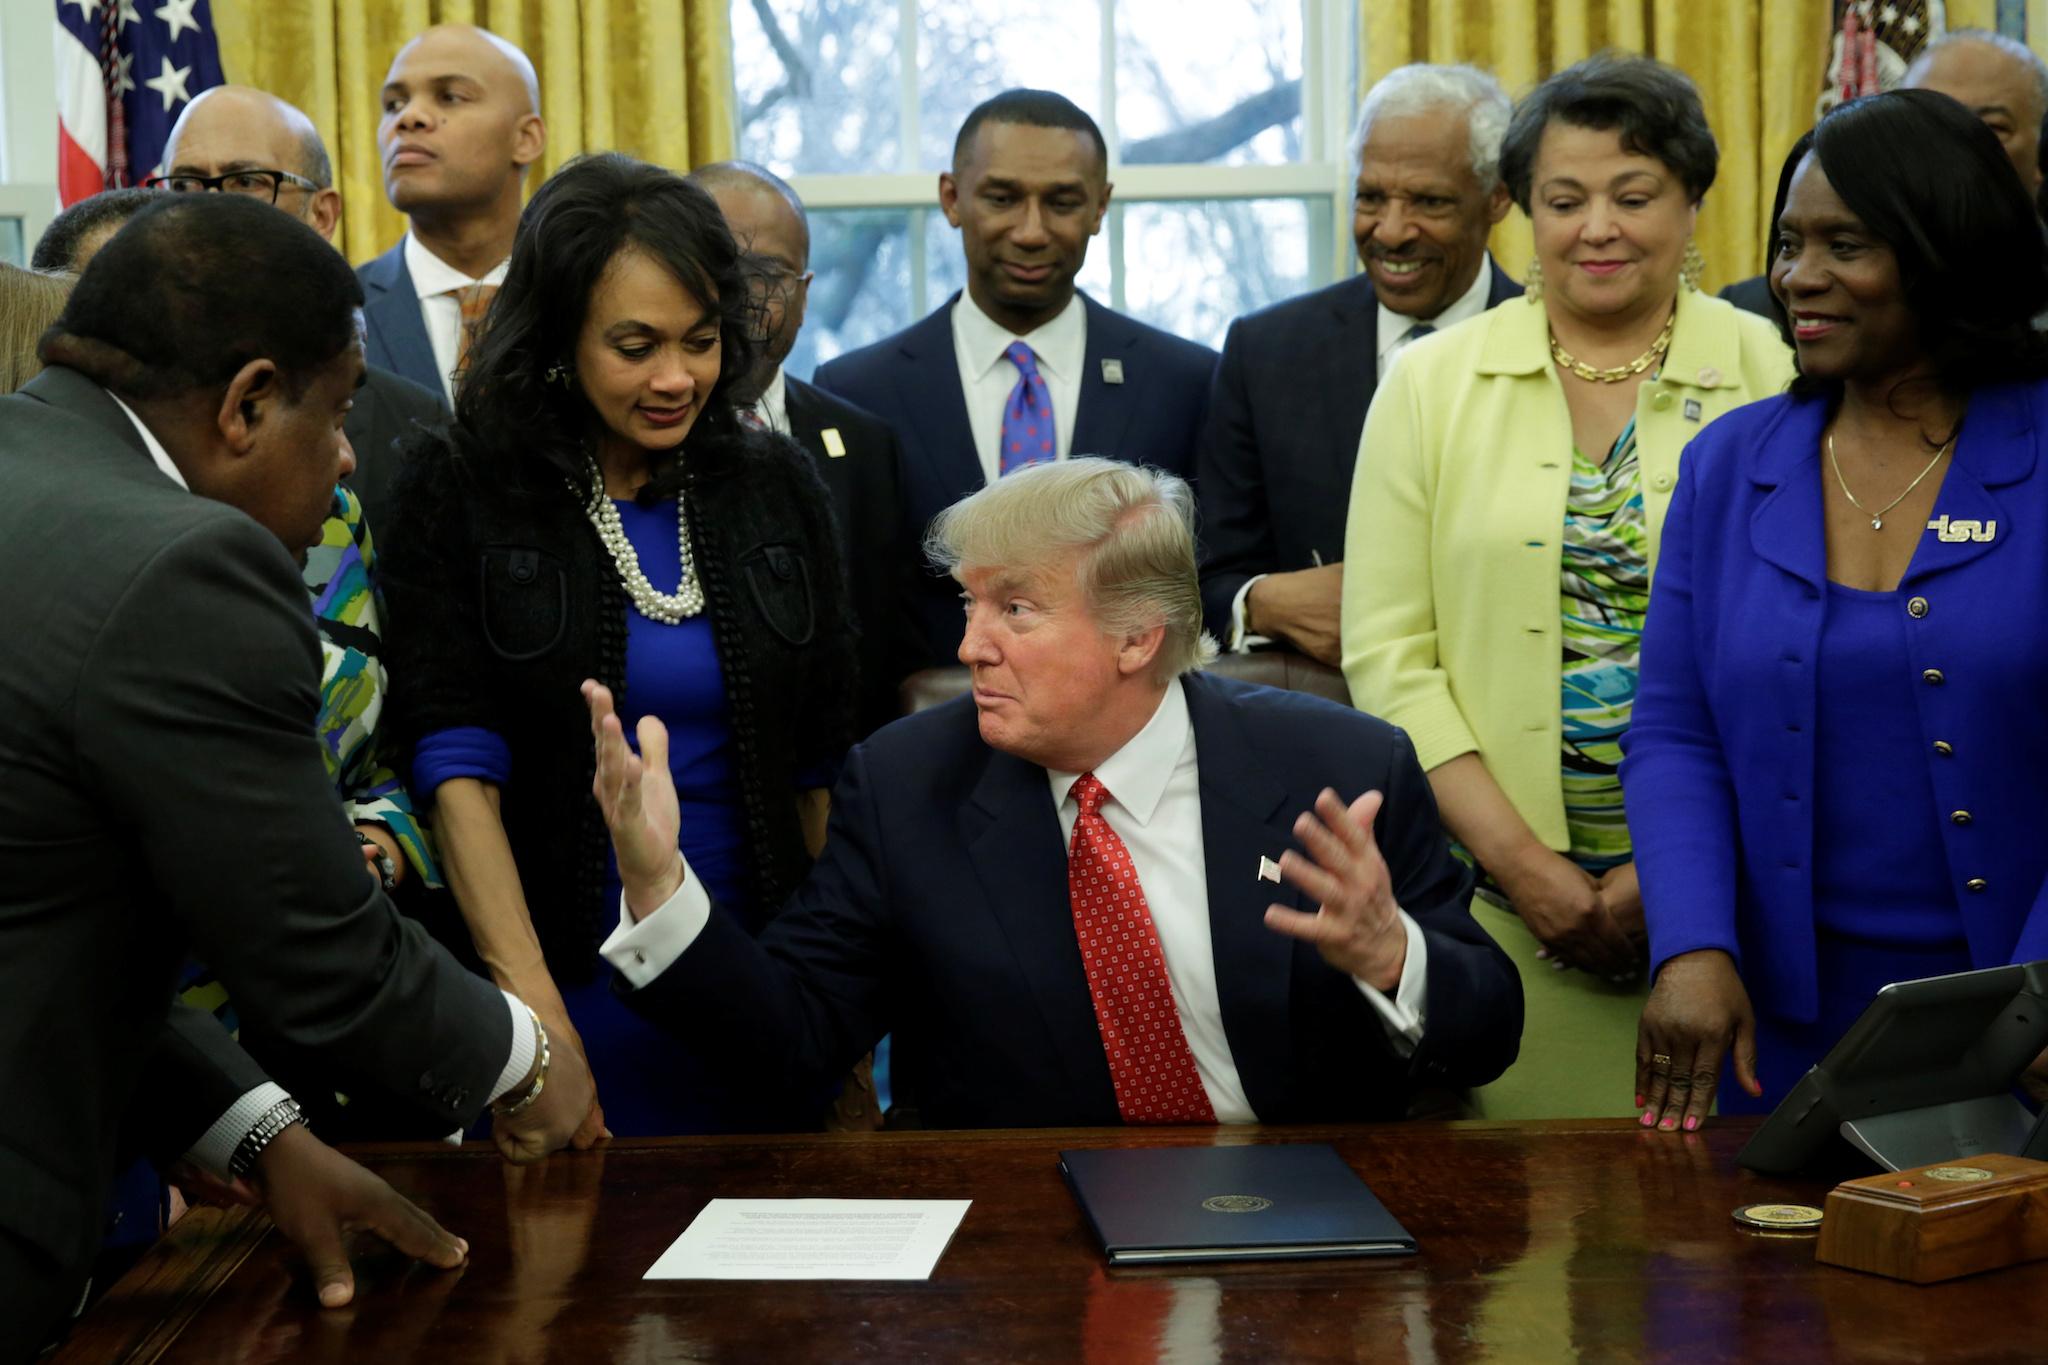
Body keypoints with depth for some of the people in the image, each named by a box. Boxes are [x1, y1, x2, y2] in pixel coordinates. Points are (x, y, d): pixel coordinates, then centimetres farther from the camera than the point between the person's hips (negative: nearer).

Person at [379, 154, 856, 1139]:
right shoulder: (456, 494, -3)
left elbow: (822, 766, 7)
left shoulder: (775, 486, 6)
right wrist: (535, 1011, -21)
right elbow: (457, 769, -11)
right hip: (563, 976, -3)